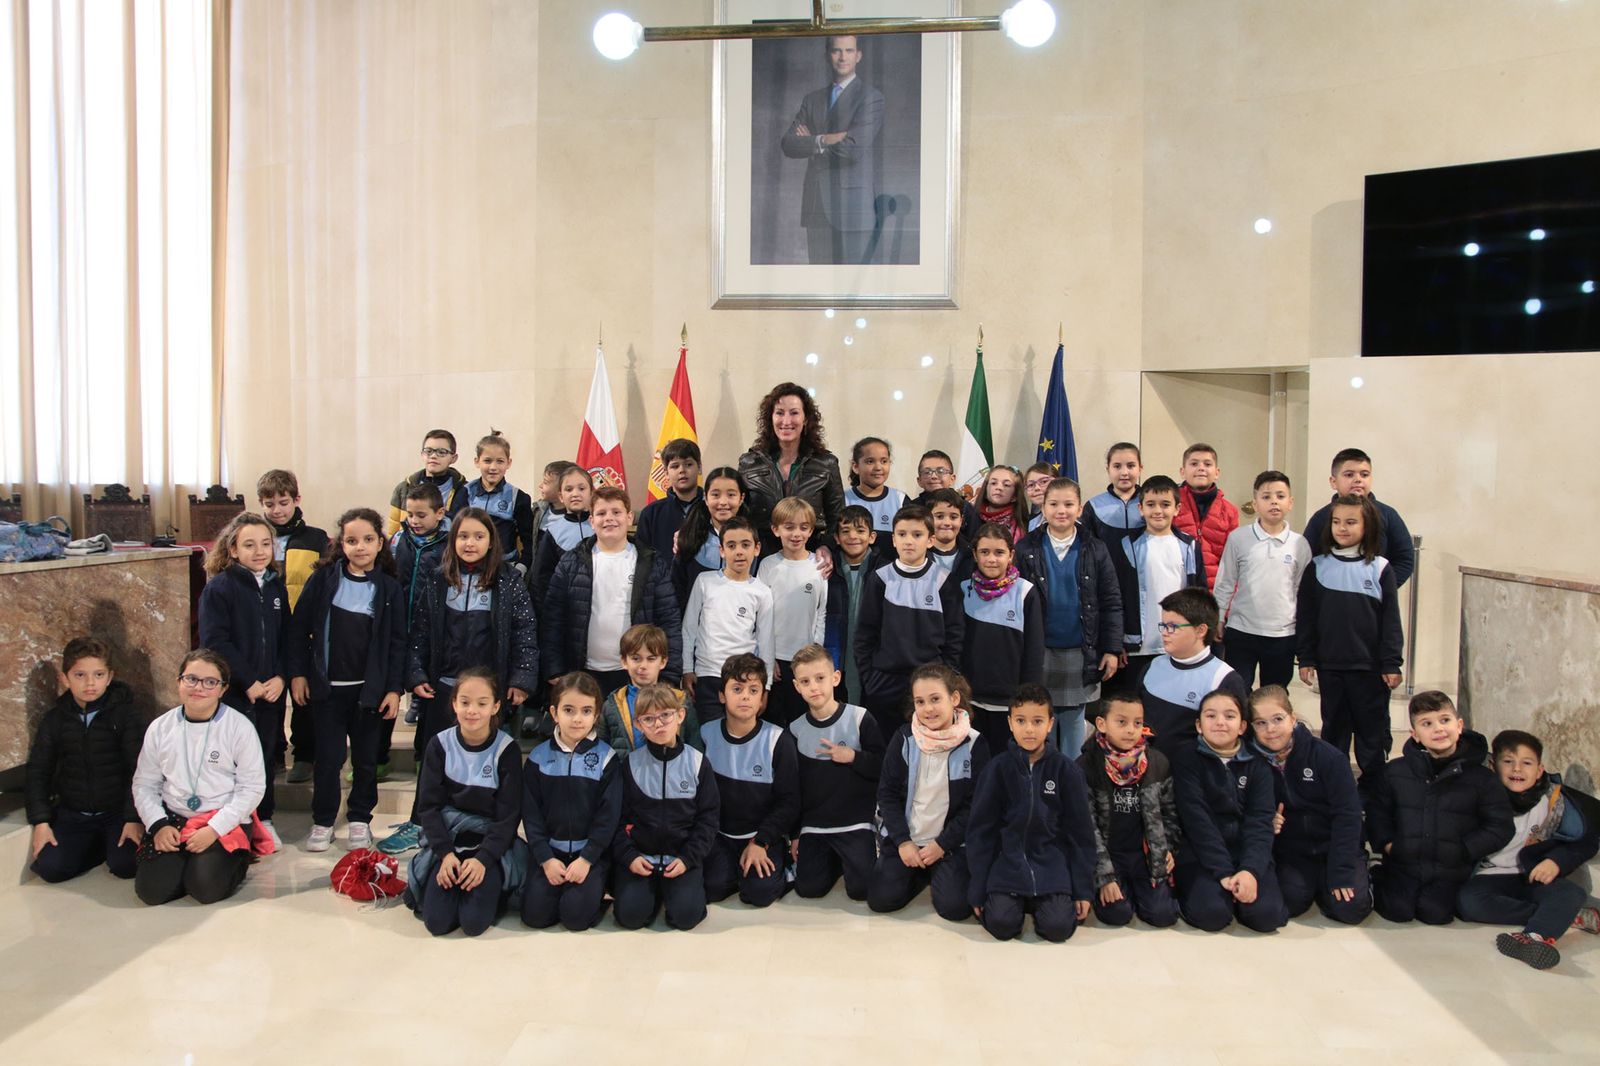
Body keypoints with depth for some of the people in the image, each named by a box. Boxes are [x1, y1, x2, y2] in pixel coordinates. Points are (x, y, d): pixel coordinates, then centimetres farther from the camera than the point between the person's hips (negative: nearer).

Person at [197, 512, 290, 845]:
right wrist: (249, 682, -16)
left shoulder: (276, 586, 9)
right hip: (234, 692, -5)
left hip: (270, 691, 5)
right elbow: (215, 642, -15)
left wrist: (280, 677, -5)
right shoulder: (219, 587, -9)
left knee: (267, 755, 13)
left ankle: (264, 820, 26)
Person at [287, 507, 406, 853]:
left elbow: (397, 642, -1)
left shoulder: (389, 588, -2)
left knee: (366, 758, 10)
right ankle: (322, 821, 19)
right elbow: (299, 627, 1)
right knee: (330, 756, 4)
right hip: (326, 686, 0)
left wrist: (394, 688, -4)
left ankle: (360, 819, 26)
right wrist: (297, 673, -3)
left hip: (370, 688, 1)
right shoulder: (323, 579, -3)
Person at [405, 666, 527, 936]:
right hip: (447, 838, 2)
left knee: (475, 922, -18)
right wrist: (446, 853, -14)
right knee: (437, 921, -14)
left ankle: (494, 887, 13)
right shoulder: (440, 745, -4)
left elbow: (508, 815, -9)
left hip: (492, 841, -2)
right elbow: (428, 805, -3)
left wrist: (483, 859, -18)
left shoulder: (507, 749, -10)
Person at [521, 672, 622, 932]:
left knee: (576, 915, -19)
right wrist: (545, 858, -11)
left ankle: (593, 889, 12)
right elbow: (531, 814, 0)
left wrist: (587, 859, -15)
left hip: (592, 852, -2)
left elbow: (609, 815, -7)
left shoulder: (607, 758, -5)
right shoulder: (538, 757, 0)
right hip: (549, 852, 2)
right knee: (535, 914, -13)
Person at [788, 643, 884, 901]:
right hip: (813, 826, 3)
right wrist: (794, 834, 9)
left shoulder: (860, 719, -9)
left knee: (861, 889, -12)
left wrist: (853, 757, -20)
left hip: (855, 823, -3)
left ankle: (853, 857, 20)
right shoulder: (796, 730, 1)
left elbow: (883, 768, -4)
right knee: (808, 888, -8)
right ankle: (834, 860, 22)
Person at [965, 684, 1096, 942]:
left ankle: (1039, 902, 12)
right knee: (1001, 926, -18)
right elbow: (980, 830, 0)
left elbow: (1081, 831, 2)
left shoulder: (1066, 770, -4)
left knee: (1058, 928, -19)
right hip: (1008, 861, 0)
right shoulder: (997, 768, -5)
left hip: (1052, 862, 0)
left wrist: (1084, 889, 1)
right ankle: (1017, 901, 13)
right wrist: (976, 889, -1)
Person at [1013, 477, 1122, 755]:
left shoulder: (1095, 550, 1)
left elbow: (1111, 603, 3)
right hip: (1038, 652, -1)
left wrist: (1111, 649, -1)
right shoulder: (1027, 549, -2)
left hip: (1080, 654, 1)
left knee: (1074, 722, 11)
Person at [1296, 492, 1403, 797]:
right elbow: (1305, 617, 3)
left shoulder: (1380, 568, -3)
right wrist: (1306, 658, 0)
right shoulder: (1317, 567, 1)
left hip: (1370, 665, -1)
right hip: (1329, 665, 2)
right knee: (1334, 726, 12)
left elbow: (1391, 620, -2)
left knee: (1373, 726, 8)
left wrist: (1392, 663, -5)